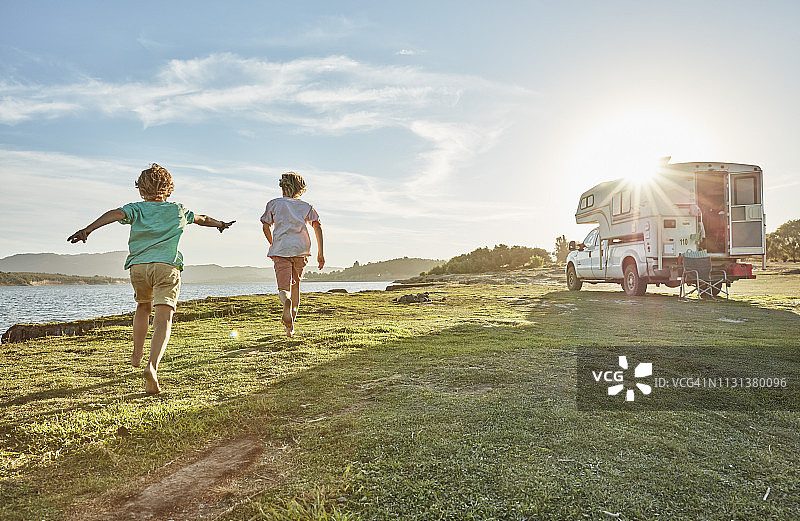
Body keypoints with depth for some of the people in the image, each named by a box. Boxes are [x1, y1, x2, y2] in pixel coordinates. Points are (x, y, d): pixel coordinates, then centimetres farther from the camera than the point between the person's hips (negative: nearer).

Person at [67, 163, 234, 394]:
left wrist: (88, 229, -21)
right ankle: (152, 366, -28)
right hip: (167, 266, -1)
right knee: (163, 321, -9)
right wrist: (220, 224, 53)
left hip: (138, 266, 2)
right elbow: (202, 219, 34)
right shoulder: (178, 210, 17)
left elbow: (116, 213, -10)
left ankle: (137, 354, 33)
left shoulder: (137, 208, 11)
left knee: (143, 307, 29)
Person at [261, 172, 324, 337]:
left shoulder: (274, 204, 13)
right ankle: (291, 323, 19)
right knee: (295, 283, 20)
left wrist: (273, 245, 26)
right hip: (301, 249, 2)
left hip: (281, 250, -2)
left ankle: (286, 301, -43)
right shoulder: (306, 206, 15)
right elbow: (317, 226, 3)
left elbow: (266, 226, 9)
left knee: (284, 288, -5)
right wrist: (320, 252, 1)